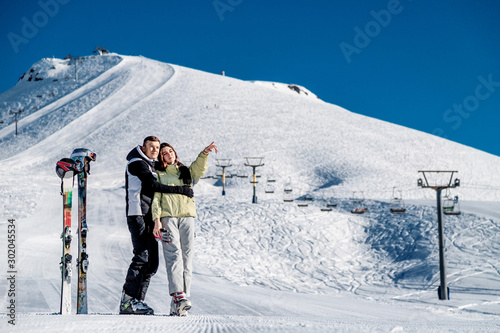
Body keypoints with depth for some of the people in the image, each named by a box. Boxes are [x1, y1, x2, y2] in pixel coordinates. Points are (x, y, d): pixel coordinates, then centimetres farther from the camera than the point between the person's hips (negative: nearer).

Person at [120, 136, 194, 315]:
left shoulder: (150, 166, 25)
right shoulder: (137, 164, -4)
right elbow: (153, 186, -16)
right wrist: (181, 190, -16)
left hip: (149, 218, 9)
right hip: (137, 215, -9)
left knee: (151, 262, 3)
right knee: (142, 256, -17)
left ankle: (137, 301, 5)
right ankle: (127, 302, -16)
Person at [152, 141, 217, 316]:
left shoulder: (187, 172, 23)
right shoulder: (159, 175, 16)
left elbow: (199, 167, 1)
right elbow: (155, 198, 5)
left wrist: (205, 153, -17)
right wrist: (157, 220, -8)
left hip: (187, 217, 3)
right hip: (168, 217, -3)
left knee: (187, 258, -5)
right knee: (174, 255, -20)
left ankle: (178, 305, -5)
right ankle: (178, 295, -31)